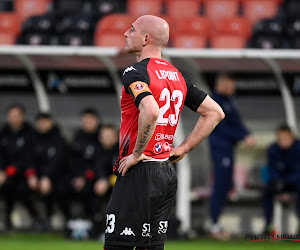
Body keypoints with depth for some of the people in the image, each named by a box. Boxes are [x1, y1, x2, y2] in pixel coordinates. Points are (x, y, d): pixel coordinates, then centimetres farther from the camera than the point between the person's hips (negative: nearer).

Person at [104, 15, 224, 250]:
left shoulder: (135, 72, -12)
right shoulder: (177, 75, 14)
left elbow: (151, 112, -31)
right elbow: (215, 112, 18)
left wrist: (136, 154, -19)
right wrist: (183, 149, 15)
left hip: (139, 173, -8)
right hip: (168, 174, 8)